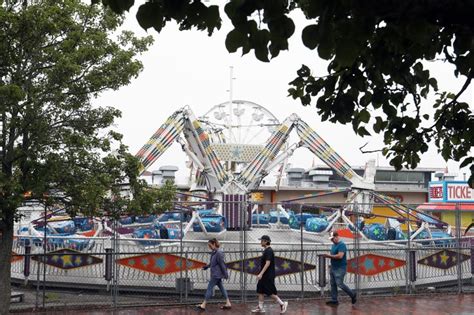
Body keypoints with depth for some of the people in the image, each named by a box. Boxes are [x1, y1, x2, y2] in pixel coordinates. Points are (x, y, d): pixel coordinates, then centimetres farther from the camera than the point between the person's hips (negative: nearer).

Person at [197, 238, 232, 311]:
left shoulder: (219, 253, -19)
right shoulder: (213, 252, 9)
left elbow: (222, 264, -17)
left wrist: (225, 274, -15)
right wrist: (207, 266, 11)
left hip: (217, 274, -10)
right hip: (216, 274, 10)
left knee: (210, 287, -5)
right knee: (221, 287, 12)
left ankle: (203, 305, 0)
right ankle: (228, 303, 17)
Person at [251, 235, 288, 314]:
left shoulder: (269, 251, -17)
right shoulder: (266, 250, 13)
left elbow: (267, 263, -24)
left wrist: (261, 274, -27)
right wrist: (261, 274, 24)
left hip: (268, 276, -10)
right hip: (265, 275, 10)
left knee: (271, 292, -4)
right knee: (260, 291, 9)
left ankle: (282, 304, 6)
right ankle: (260, 308, 13)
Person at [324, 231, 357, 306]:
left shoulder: (342, 245, -14)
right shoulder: (334, 245, 16)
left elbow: (340, 256, -24)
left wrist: (330, 256, -17)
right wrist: (328, 255, 3)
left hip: (340, 268, -9)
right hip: (333, 268, 9)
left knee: (339, 284, -11)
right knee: (333, 284, 8)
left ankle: (353, 295, 6)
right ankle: (334, 300, 12)